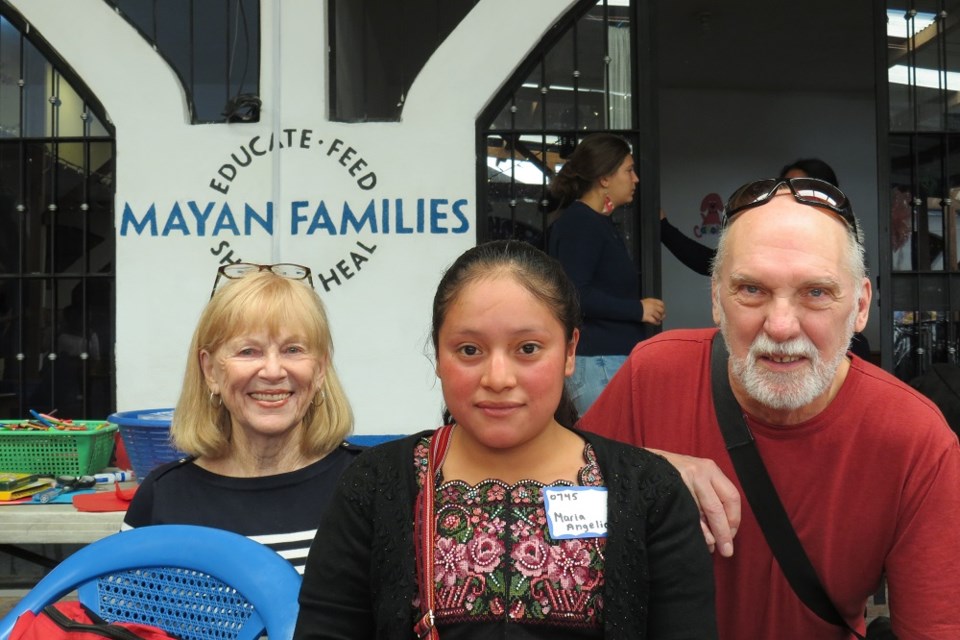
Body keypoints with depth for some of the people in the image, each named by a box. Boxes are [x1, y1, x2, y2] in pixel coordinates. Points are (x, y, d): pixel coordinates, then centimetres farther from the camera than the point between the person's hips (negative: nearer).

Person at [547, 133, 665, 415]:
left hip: (615, 358, 10)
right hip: (596, 361, -10)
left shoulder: (601, 224, 22)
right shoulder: (577, 223, -11)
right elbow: (573, 295, -22)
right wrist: (637, 309, -15)